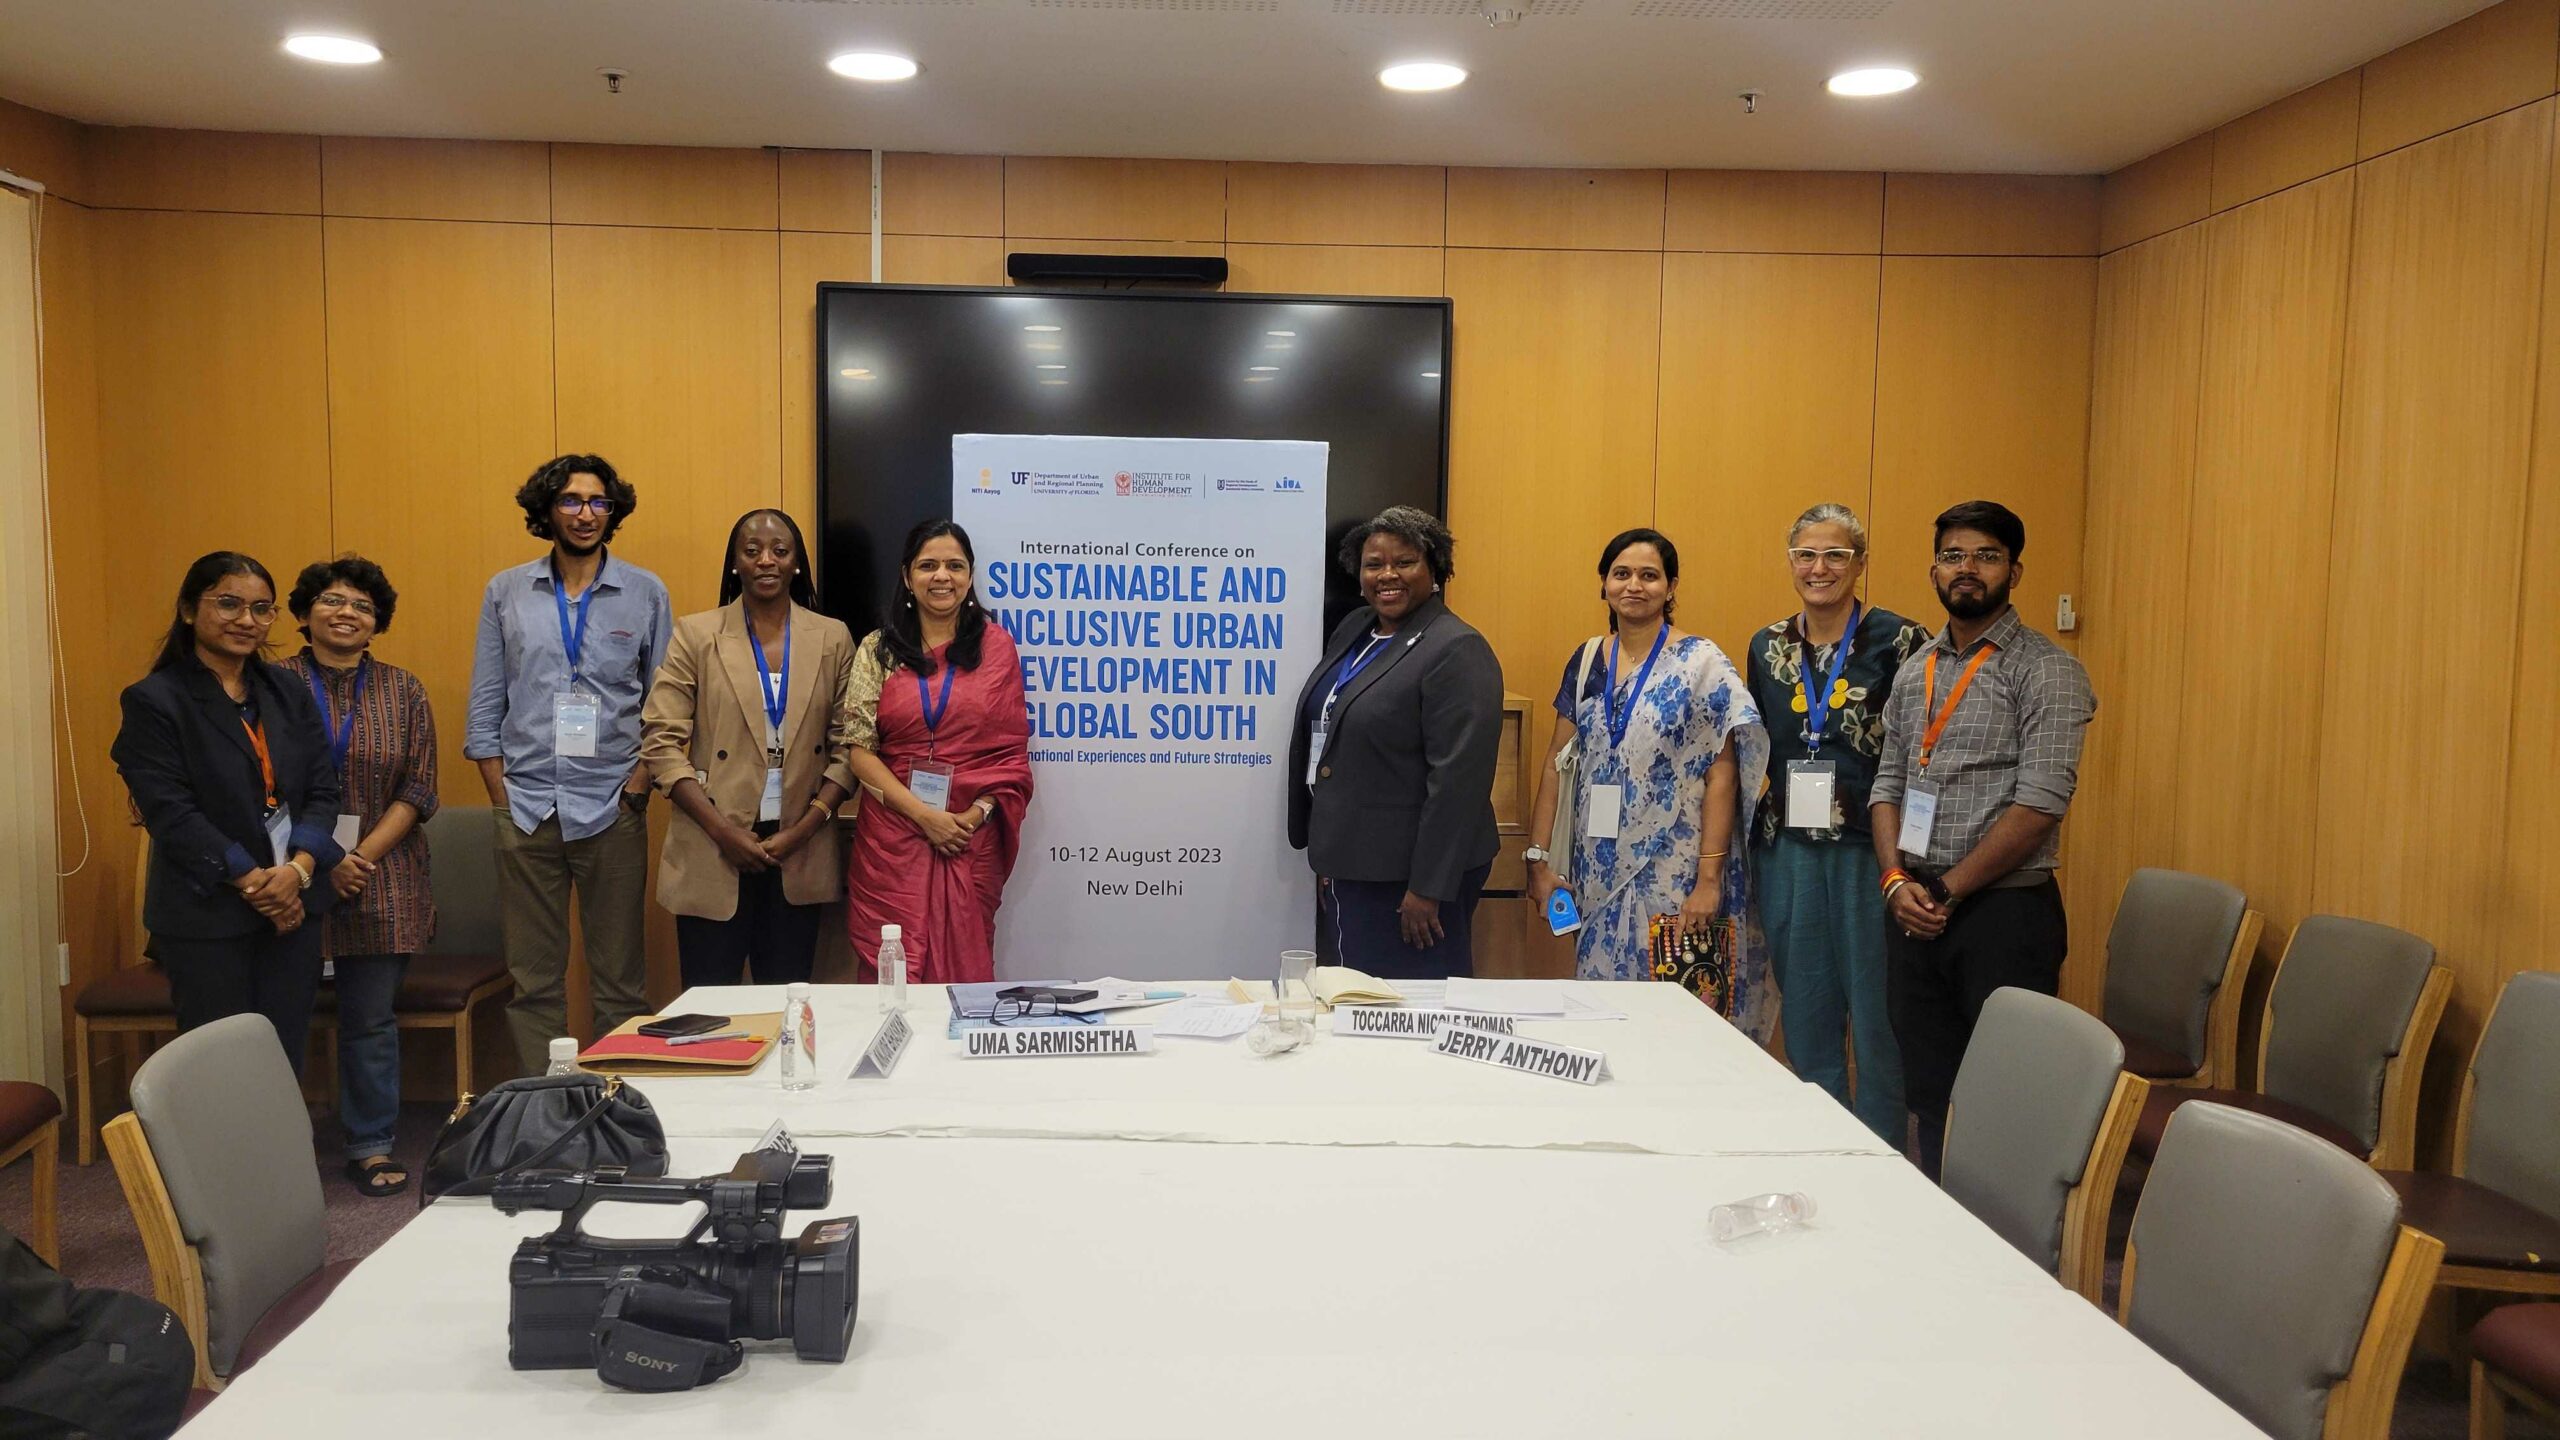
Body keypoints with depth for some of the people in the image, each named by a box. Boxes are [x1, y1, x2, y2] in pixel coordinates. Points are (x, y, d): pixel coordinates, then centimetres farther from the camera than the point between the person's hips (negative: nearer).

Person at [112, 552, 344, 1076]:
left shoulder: (288, 692, 11)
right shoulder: (154, 701, -5)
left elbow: (322, 790, 6)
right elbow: (171, 813, -12)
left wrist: (299, 869, -10)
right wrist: (251, 881, -16)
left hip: (293, 905, 5)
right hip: (207, 916, -4)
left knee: (286, 1061, 6)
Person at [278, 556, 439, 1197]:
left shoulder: (404, 692, 7)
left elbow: (416, 790, 3)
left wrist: (363, 855, -9)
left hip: (381, 883, 2)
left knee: (372, 1018, 6)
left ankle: (372, 1146, 17)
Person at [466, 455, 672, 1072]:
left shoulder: (645, 593, 4)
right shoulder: (505, 592, 8)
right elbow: (485, 707, 9)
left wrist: (641, 783, -5)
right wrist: (501, 797, 0)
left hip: (613, 810, -1)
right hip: (526, 809, 1)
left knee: (619, 974, 5)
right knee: (533, 975, 5)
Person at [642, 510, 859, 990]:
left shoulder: (833, 639, 5)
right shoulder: (696, 635, 1)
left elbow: (848, 747, 3)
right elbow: (661, 743, -4)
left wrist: (804, 829, -9)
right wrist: (724, 832, -12)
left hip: (799, 856, 2)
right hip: (713, 856, -1)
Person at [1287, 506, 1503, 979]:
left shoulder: (1458, 651, -13)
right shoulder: (1352, 629, 12)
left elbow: (1459, 780, -19)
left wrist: (1428, 889, -20)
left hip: (1407, 874, -8)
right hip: (1347, 864, 8)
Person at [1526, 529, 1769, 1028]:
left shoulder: (1701, 663, -5)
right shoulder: (1586, 661, 8)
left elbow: (1723, 777, -9)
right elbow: (1556, 766, 9)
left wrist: (1710, 878, -15)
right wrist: (1539, 859, 3)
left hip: (1673, 874, -4)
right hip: (1598, 874, 4)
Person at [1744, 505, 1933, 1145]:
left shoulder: (1898, 641, -5)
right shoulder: (1767, 647, 10)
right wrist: (1745, 856, 14)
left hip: (1867, 850, -5)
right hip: (1786, 851, 5)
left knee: (1877, 1018, 1)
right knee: (1804, 1016, 13)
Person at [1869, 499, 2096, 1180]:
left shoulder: (2047, 671, -6)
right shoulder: (1914, 671, 14)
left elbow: (2040, 803, -15)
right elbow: (1887, 784, 12)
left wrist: (1947, 890, -13)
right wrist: (1897, 881, -4)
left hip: (2005, 912, -6)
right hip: (1913, 913, 6)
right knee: (1928, 1090, 12)